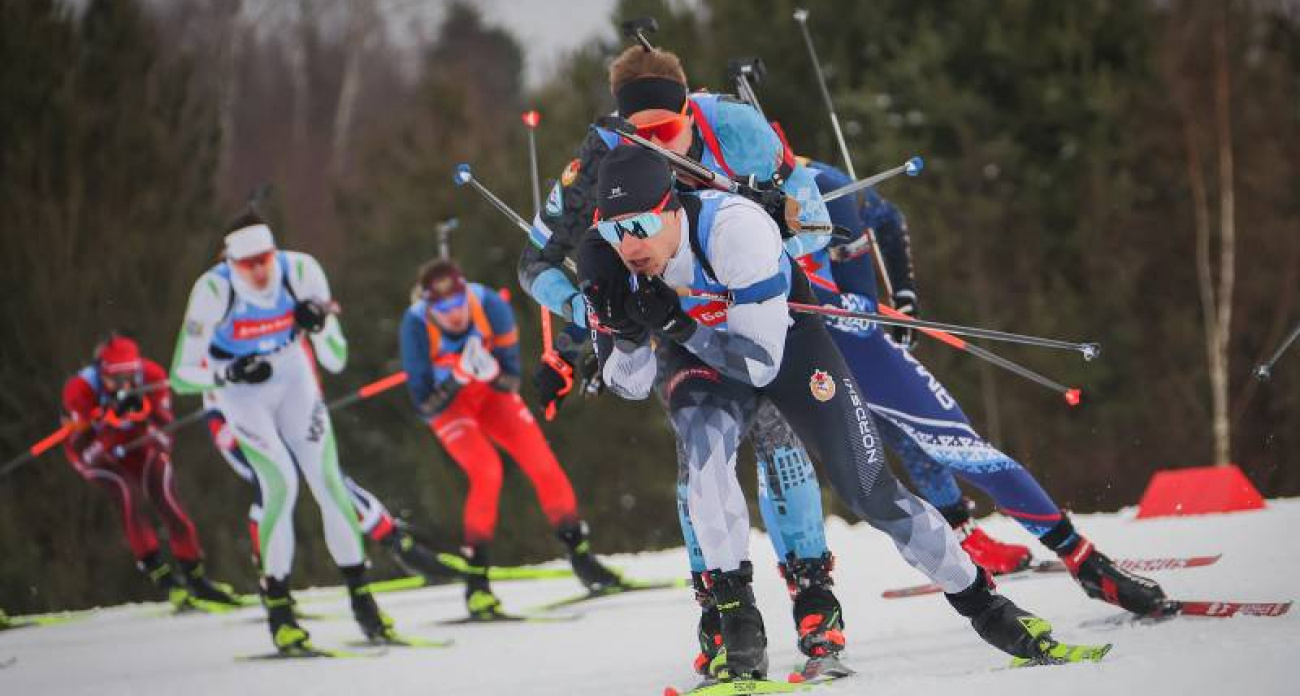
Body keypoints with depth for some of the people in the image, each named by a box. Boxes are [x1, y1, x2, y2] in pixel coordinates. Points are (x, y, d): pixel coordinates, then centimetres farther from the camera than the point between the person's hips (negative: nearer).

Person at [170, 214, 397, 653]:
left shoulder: (300, 271, -23)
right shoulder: (214, 290, -29)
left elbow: (336, 361, -16)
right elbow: (181, 376, -25)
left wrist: (319, 325, -36)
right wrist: (228, 373, -41)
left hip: (292, 377, 3)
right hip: (238, 390, -3)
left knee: (327, 478, -8)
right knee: (281, 482, -19)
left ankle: (361, 597, 4)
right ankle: (277, 608, -7)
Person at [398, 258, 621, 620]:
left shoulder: (491, 306, -27)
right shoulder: (416, 326, -31)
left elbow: (511, 381, -19)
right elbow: (425, 405, -27)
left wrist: (491, 372, -40)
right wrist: (458, 377, -42)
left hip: (491, 391, 3)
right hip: (446, 403, -3)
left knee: (542, 463, -9)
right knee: (487, 471, -24)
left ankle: (581, 555, 8)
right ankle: (476, 582, -15)